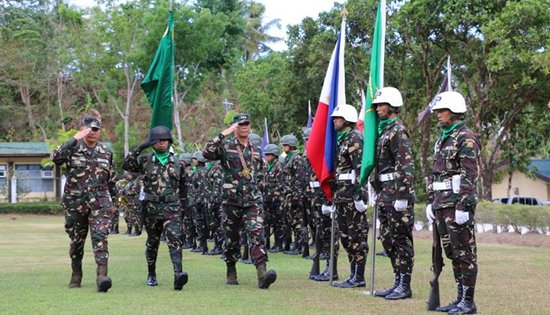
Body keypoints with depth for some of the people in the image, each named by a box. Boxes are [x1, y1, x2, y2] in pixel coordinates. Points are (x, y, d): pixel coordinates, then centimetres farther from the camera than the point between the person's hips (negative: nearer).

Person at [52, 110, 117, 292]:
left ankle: (102, 275, -26)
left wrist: (112, 202, 17)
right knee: (76, 241, 12)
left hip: (99, 202, 0)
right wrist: (75, 139, -28)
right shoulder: (72, 148, -2)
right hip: (75, 203, 0)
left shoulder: (106, 152, 8)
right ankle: (76, 275, 31)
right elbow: (56, 157, -24)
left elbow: (111, 180, 17)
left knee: (100, 237, -17)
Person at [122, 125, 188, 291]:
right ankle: (151, 275, 27)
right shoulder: (145, 161, 3)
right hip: (152, 207, 0)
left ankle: (178, 273, -28)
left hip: (172, 207, 0)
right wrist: (139, 148, -17)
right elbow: (126, 165, -11)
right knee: (152, 242, 12)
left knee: (174, 239, -16)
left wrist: (183, 205, 17)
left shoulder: (176, 162, 9)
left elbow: (183, 185, 17)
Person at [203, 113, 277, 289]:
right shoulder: (226, 147, -1)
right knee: (231, 238, 8)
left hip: (252, 200, 2)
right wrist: (223, 134, -21)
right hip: (231, 200, -2)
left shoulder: (255, 151, 14)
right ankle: (231, 272, 26)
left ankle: (262, 273, -26)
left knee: (257, 234, -15)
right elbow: (207, 153, -20)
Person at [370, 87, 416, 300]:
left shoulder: (398, 131, -11)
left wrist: (402, 196, -23)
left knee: (401, 240, -4)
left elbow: (406, 165, -19)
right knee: (387, 239, 13)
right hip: (385, 195, 10)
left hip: (397, 195, -10)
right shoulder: (383, 131, 18)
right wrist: (379, 193, 20)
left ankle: (405, 286, 1)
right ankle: (398, 282, 20)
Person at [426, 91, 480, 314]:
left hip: (457, 203, -9)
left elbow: (471, 174, -17)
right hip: (441, 204, 9)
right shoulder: (442, 139, 18)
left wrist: (463, 206, -21)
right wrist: (430, 201, 17)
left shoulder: (466, 138, -10)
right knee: (452, 252, 12)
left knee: (464, 253, -4)